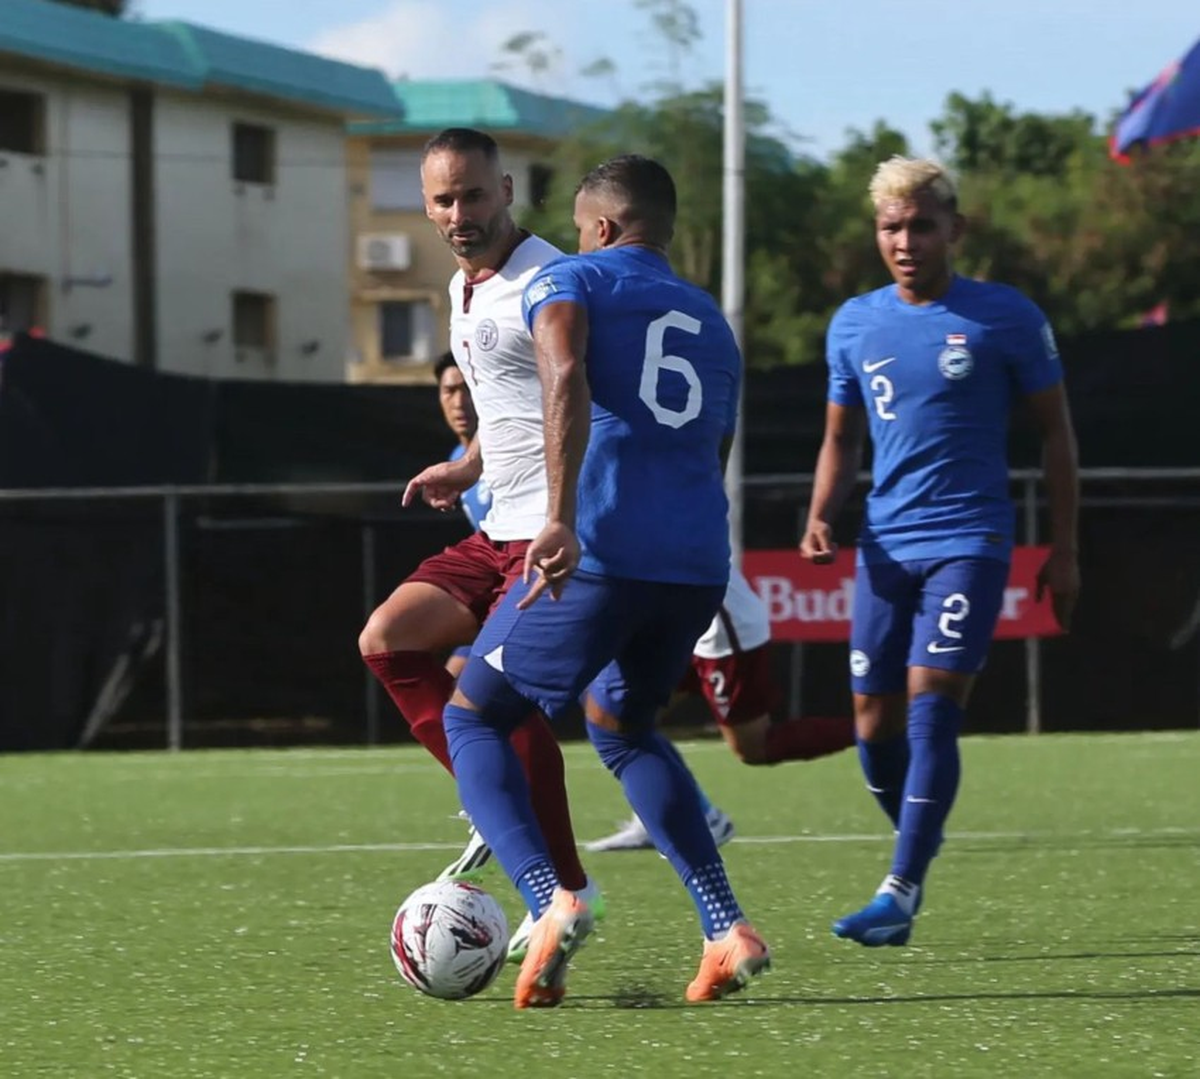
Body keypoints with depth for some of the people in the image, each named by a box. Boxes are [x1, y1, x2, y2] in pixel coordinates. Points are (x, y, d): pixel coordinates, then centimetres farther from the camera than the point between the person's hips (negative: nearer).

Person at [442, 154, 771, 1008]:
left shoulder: (571, 280, 7)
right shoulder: (712, 323, 26)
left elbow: (566, 379, -15)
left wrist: (562, 518, -26)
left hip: (603, 552, -6)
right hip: (700, 563, 6)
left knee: (473, 717, 11)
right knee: (622, 726, 30)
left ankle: (550, 901, -14)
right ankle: (728, 928, 14)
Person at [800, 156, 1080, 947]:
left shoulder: (1007, 318, -3)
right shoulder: (855, 324, 8)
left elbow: (1055, 432, 3)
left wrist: (1064, 550, 0)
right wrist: (821, 518, 0)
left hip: (969, 543, -4)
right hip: (885, 547, 5)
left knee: (931, 711, -15)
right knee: (876, 725, 5)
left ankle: (900, 893, -14)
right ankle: (920, 845, 32)